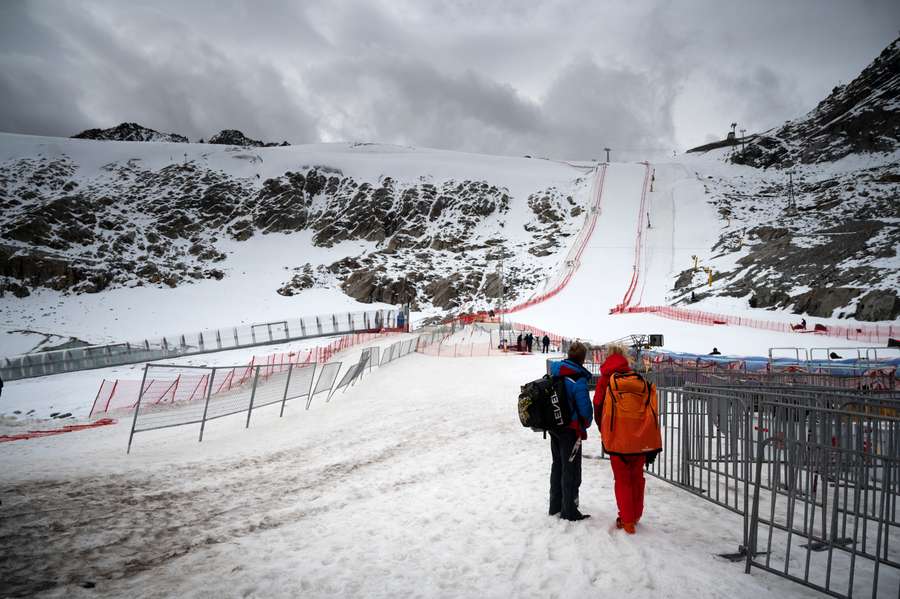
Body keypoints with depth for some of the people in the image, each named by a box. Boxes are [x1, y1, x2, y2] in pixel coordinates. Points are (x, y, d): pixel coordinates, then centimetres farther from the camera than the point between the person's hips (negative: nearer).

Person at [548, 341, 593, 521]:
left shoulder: (554, 374, 2)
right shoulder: (579, 380, -20)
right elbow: (585, 408, -18)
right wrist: (584, 426, 1)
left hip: (553, 427, 7)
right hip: (570, 430, -7)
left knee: (557, 465, 19)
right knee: (571, 469, 4)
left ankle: (555, 506, 30)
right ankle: (569, 511, 11)